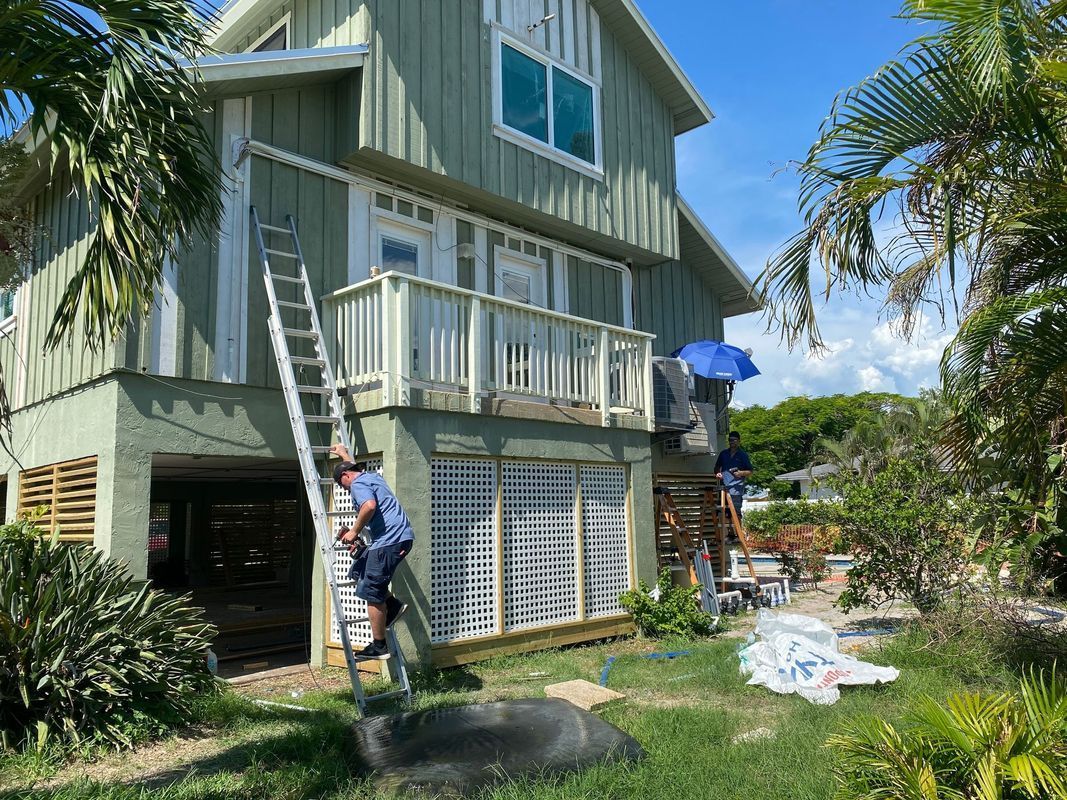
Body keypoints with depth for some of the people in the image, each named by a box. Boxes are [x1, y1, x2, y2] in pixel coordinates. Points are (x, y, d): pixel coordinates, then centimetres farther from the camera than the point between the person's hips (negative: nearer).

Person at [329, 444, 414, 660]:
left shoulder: (358, 484, -5)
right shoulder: (370, 476, 24)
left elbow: (369, 506, -27)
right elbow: (356, 468, 49)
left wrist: (354, 531, -15)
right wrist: (344, 455, 64)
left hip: (389, 539, -10)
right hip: (400, 537, 10)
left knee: (372, 593, -2)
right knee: (359, 571, 22)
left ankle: (379, 647, 4)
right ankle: (393, 605, 17)